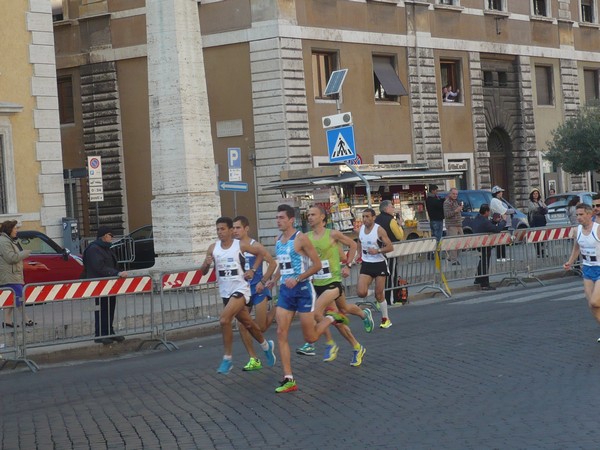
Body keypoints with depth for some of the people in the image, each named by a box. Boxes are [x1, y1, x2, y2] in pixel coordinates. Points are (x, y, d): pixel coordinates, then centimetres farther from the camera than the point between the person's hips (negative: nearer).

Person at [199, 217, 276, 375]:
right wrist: (206, 264, -17)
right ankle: (266, 346, 44)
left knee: (224, 319, -24)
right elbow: (203, 272, 4)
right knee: (248, 324, 19)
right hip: (225, 292, 5)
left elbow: (260, 251, 5)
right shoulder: (213, 248, 1)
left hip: (240, 289, -5)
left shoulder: (241, 246, -10)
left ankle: (227, 359, -13)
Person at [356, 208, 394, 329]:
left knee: (379, 294, 0)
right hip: (366, 264, 4)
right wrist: (360, 255, 12)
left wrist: (378, 251, -25)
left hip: (379, 264, -4)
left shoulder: (379, 230, -12)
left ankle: (385, 319, 17)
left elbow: (390, 247, -12)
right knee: (361, 293, -14)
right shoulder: (361, 229, 3)